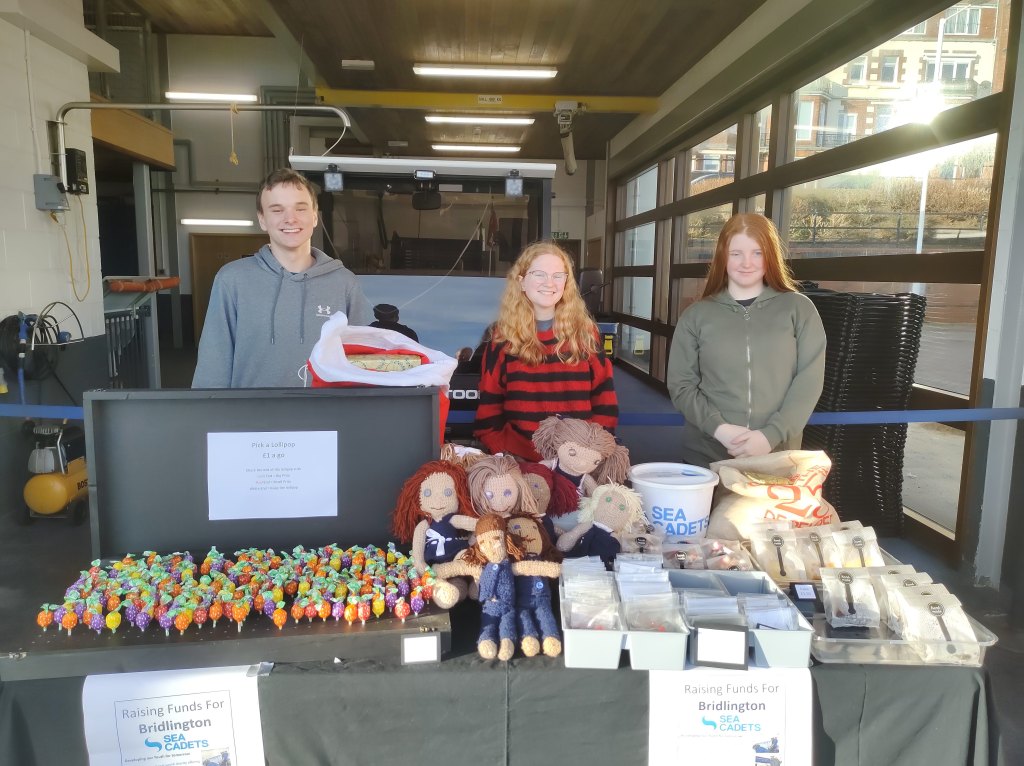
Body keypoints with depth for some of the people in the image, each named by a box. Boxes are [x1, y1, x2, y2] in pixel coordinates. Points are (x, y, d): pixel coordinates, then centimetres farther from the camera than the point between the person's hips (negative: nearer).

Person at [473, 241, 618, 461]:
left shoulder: (584, 332, 9)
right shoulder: (503, 337, 7)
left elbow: (605, 405, 8)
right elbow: (488, 415, 5)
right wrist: (509, 456, -9)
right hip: (521, 461, -1)